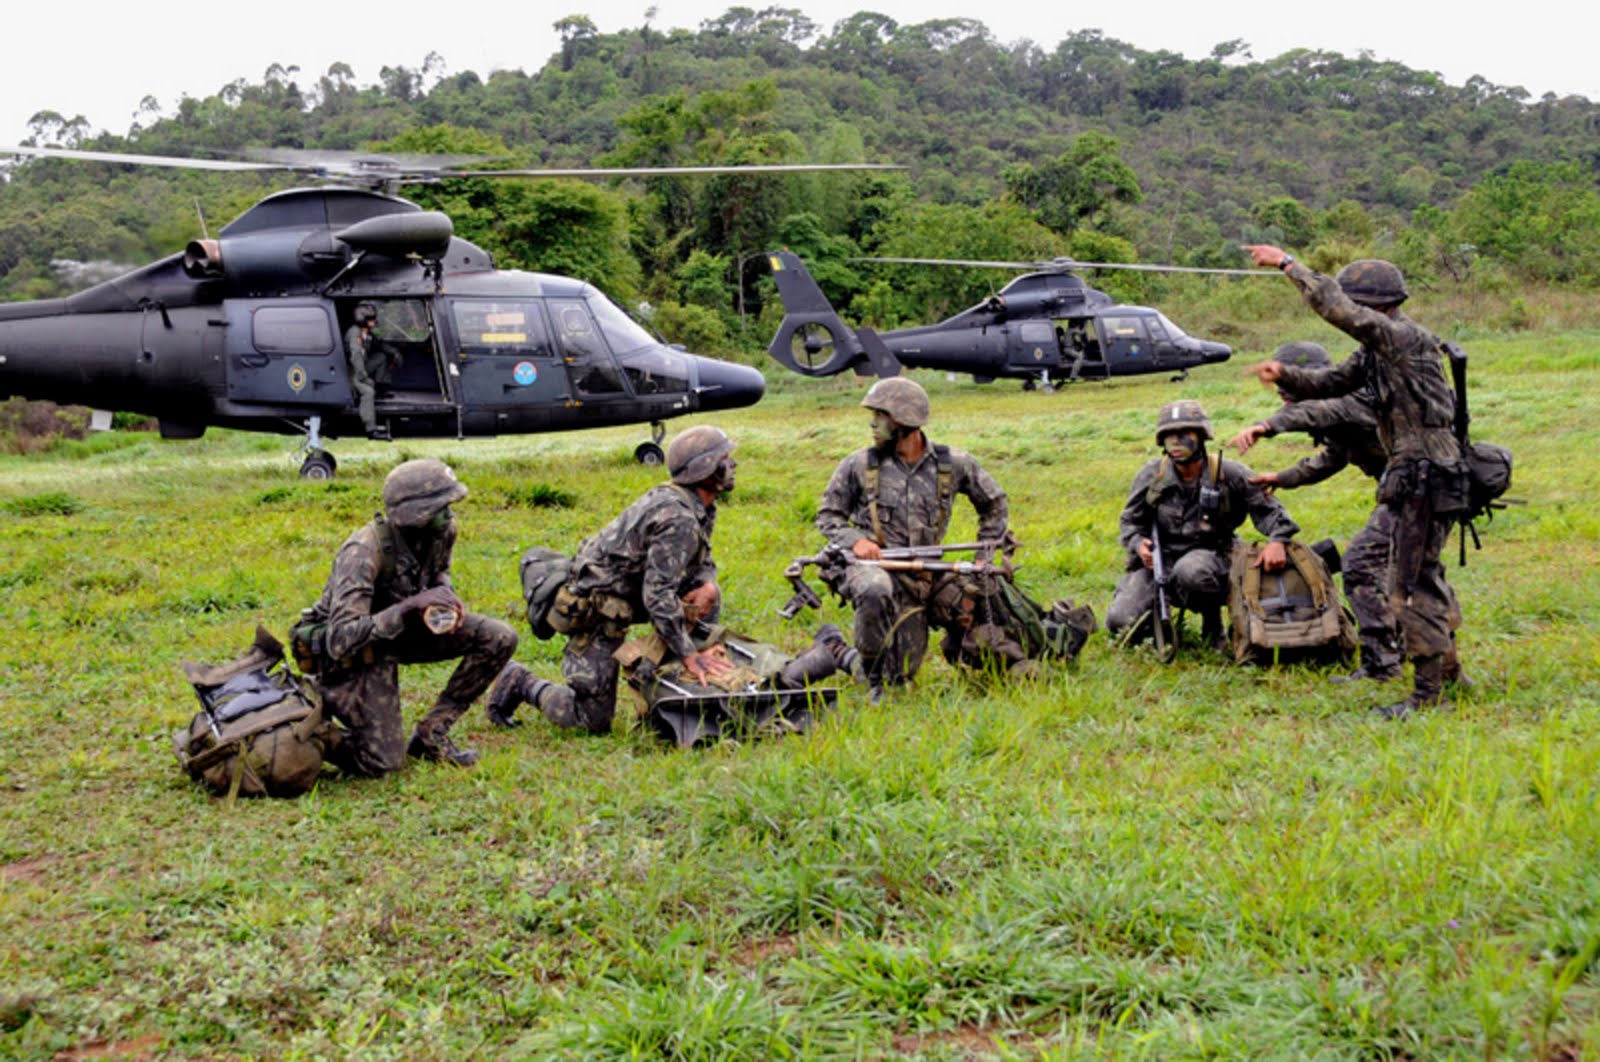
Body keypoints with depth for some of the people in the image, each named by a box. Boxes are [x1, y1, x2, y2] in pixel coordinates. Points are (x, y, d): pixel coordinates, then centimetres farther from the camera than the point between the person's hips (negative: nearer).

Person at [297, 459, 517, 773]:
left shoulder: (443, 531, -12)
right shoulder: (364, 552, -34)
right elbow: (340, 641, -39)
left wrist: (447, 597, -10)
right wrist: (408, 606, -43)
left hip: (404, 629, 7)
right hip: (354, 646, -7)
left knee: (500, 639, -9)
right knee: (384, 760, -15)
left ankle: (431, 732, 2)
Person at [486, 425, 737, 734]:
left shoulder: (702, 510, 5)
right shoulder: (679, 520, -26)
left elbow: (702, 560, 16)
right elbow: (658, 595, -31)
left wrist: (707, 584, -9)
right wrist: (689, 656, -28)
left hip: (625, 595, 10)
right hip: (597, 608, -10)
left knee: (706, 597, 2)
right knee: (594, 721, -5)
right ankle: (520, 683, 11)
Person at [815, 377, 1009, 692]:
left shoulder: (951, 464, 2)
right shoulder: (859, 466, -1)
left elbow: (994, 502, 16)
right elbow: (828, 515, 6)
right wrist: (854, 540, -14)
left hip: (920, 580, 3)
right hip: (871, 564, -3)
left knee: (900, 675, 1)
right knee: (875, 590, -41)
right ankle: (872, 674, -18)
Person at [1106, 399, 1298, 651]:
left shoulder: (1228, 474, -7)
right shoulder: (1151, 476, -1)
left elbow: (1268, 508, -1)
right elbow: (1131, 520, 11)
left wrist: (1277, 540, -20)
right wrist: (1138, 544, -11)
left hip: (1209, 556, -2)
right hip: (1159, 561, 3)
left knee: (1190, 570, -42)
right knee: (1120, 623, -15)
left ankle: (1213, 626, -10)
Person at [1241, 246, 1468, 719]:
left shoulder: (1407, 339, -18)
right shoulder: (1378, 350, 12)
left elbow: (1338, 309, -28)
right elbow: (1332, 381, 15)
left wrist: (1288, 264, -22)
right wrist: (1286, 376, -4)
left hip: (1426, 480, -11)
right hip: (1413, 479, 11)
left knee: (1411, 585, -7)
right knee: (1425, 579, 20)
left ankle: (1428, 694, -1)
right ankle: (1445, 673, 32)